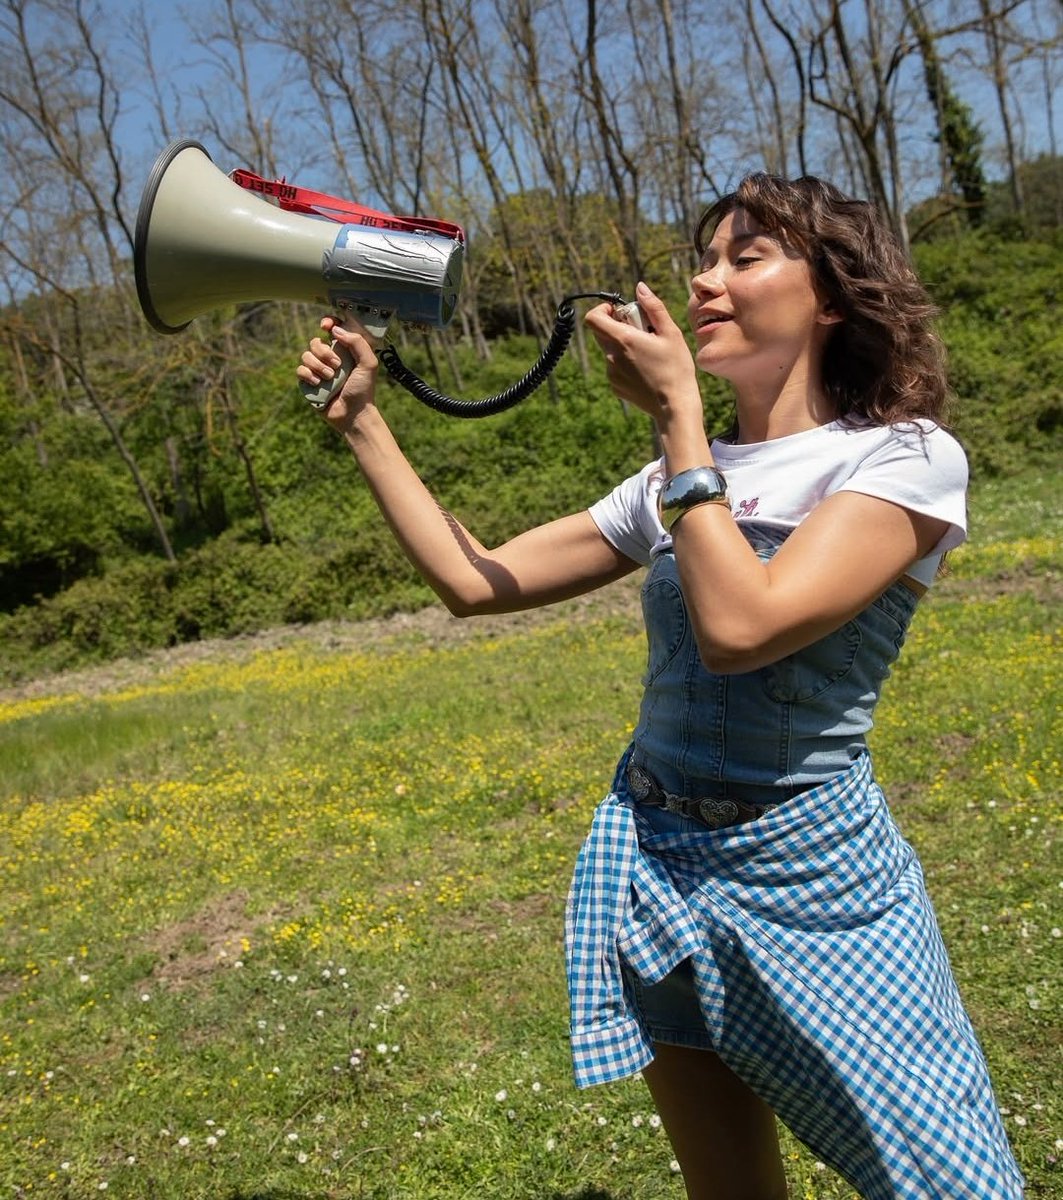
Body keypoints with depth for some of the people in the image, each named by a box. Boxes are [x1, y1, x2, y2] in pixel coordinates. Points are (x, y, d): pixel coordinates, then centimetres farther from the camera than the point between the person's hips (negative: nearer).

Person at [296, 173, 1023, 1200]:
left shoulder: (905, 456, -8)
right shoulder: (679, 483, 9)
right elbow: (474, 580, 7)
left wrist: (677, 413, -16)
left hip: (808, 873, -5)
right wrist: (360, 422, 8)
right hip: (652, 862, 5)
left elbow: (740, 626, -23)